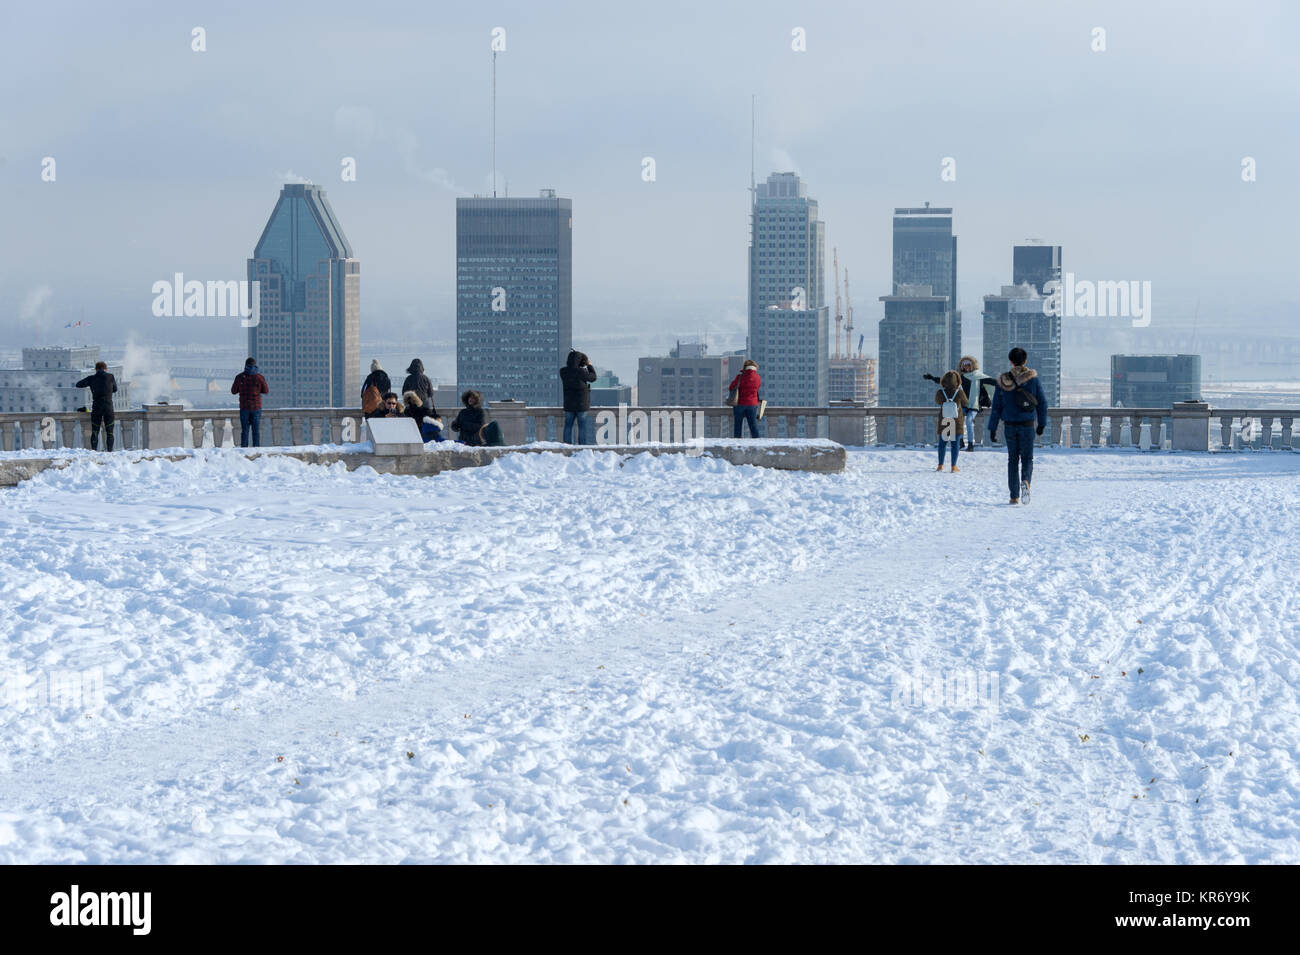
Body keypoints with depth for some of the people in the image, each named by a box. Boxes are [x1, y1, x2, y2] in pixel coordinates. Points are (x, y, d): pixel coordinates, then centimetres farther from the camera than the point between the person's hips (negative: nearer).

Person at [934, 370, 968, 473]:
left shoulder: (940, 393, -13)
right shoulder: (960, 393, -16)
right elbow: (965, 404, 1)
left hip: (943, 423, 1)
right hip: (957, 422, -1)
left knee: (942, 443, 14)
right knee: (955, 444, 8)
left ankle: (940, 465, 18)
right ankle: (954, 466, 9)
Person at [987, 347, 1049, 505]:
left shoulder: (1003, 381, -2)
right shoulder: (1033, 379, -3)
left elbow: (996, 407, -1)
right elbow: (1042, 403, 2)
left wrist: (992, 428, 4)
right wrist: (1042, 424, 13)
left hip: (1010, 426, 1)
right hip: (1027, 426, -1)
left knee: (1012, 459, 13)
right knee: (1027, 458, 8)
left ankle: (1014, 496, 10)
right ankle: (1025, 481, -24)